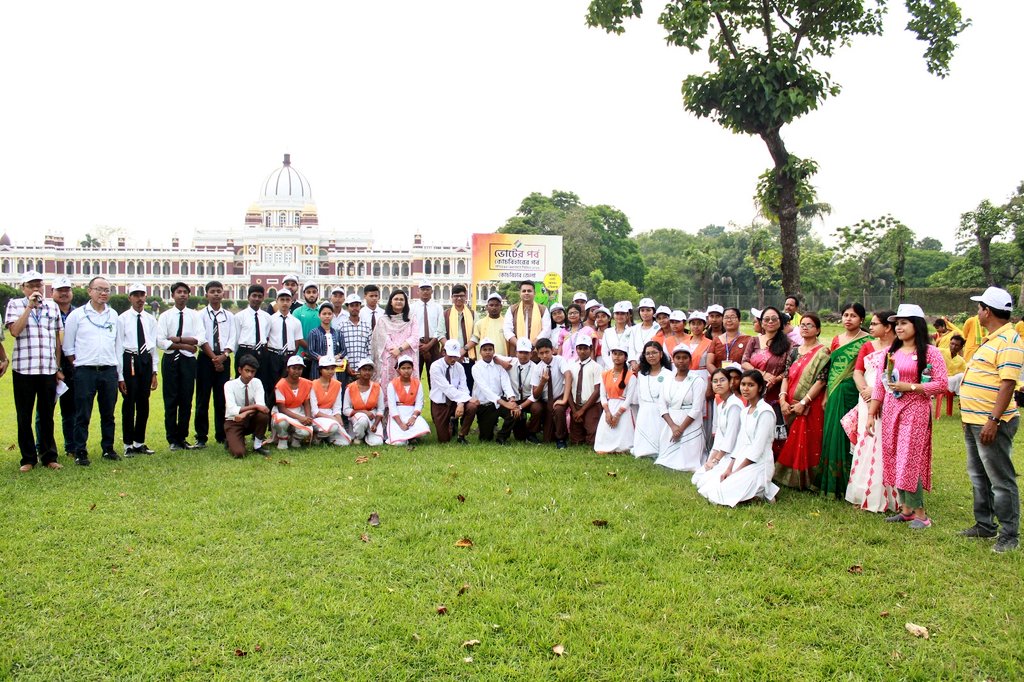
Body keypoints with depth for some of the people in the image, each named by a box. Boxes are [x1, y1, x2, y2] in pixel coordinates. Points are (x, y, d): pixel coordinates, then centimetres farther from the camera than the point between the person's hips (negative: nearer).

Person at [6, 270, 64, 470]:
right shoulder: (15, 304, 5)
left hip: (48, 370, 2)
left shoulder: (52, 306, 11)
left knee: (47, 416, 7)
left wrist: (58, 368, 11)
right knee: (24, 417, 5)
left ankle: (49, 457, 15)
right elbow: (14, 331, -12)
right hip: (23, 369, -2)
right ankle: (28, 459, 14)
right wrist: (30, 306, -12)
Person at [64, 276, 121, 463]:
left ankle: (108, 449, 20)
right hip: (85, 371, -3)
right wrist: (78, 364, 1)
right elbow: (68, 346, 6)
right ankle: (80, 453, 8)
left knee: (108, 413, 10)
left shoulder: (113, 315, 10)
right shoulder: (77, 315, 1)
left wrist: (118, 370, 10)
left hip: (109, 370, 3)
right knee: (83, 415, 0)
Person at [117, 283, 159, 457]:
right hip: (129, 361, -4)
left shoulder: (151, 320, 8)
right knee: (129, 403, 2)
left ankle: (139, 442, 23)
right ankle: (128, 445, 14)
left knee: (144, 403, 10)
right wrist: (120, 376, -8)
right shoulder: (122, 319, -4)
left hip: (146, 361, 4)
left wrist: (154, 371, 8)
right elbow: (118, 347, -5)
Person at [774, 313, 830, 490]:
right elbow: (786, 377, 8)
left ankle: (805, 481, 7)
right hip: (790, 406, 5)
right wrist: (782, 400, -7)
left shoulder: (822, 353, -4)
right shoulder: (794, 352, 13)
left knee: (807, 442, -4)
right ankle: (791, 478, 21)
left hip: (810, 407, -5)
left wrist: (803, 403, -17)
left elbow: (820, 381, -12)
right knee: (791, 441, 10)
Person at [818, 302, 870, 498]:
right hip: (834, 395, 6)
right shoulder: (836, 339, 14)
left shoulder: (867, 342, -3)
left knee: (848, 436, -4)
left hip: (852, 394, -6)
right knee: (832, 435, 8)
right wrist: (826, 395, 13)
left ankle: (848, 485, 5)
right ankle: (832, 482, 18)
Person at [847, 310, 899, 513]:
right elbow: (857, 371, 6)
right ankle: (863, 495, 14)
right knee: (864, 446, 6)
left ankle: (882, 497, 7)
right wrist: (864, 389, -11)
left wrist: (876, 390, -18)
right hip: (867, 403, 5)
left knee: (882, 449, -4)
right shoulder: (867, 346, 15)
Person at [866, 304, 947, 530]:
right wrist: (871, 414, 10)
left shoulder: (929, 352, -4)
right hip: (890, 411, 6)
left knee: (909, 460, -7)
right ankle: (906, 508, 16)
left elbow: (941, 384, -9)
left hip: (915, 412, -6)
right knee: (894, 460, 6)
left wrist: (910, 387, -16)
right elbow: (879, 385, 12)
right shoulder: (891, 352, 12)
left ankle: (919, 512, 5)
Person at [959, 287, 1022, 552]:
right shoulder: (990, 339, 15)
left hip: (991, 424, -10)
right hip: (974, 422, 10)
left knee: (1001, 480, -2)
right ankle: (984, 525, 30)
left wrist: (993, 421, -27)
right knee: (979, 477, 18)